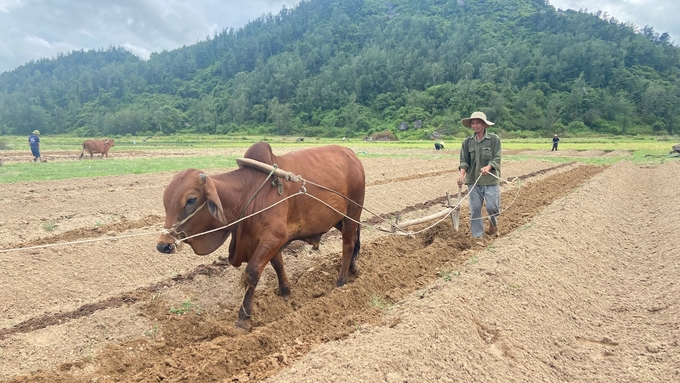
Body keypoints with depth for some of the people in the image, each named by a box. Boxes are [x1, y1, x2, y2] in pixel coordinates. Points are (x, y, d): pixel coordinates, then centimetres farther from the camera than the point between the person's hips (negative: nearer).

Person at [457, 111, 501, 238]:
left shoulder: (494, 139, -2)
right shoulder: (467, 142, 5)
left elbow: (497, 159, -7)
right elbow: (464, 161, 2)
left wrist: (488, 167, -27)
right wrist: (462, 175, -16)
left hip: (491, 180, -2)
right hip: (473, 180, 2)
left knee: (492, 207, -4)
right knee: (475, 209, 4)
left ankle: (493, 221, 32)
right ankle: (477, 235, 16)